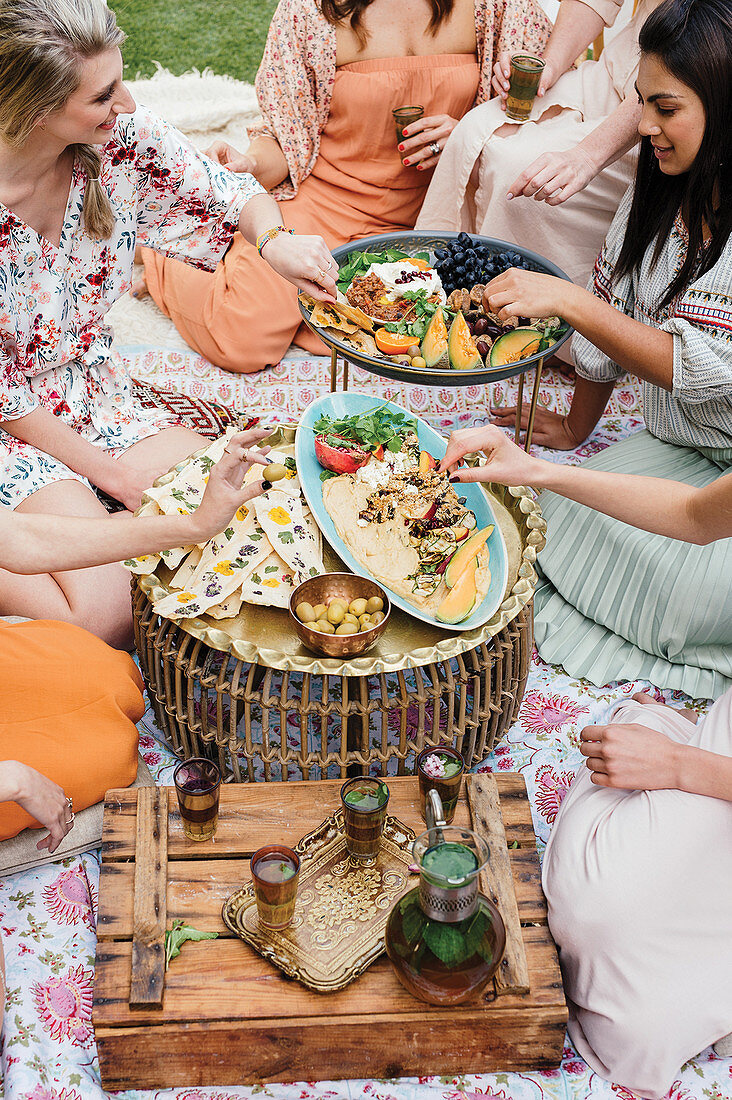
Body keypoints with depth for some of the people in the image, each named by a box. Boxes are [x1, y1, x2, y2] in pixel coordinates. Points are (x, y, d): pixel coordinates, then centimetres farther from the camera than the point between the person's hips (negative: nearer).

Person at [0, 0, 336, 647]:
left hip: (91, 388, 6)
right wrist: (103, 468, -13)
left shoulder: (122, 141, -14)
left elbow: (233, 195, 3)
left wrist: (275, 238, -21)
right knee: (109, 613, -22)